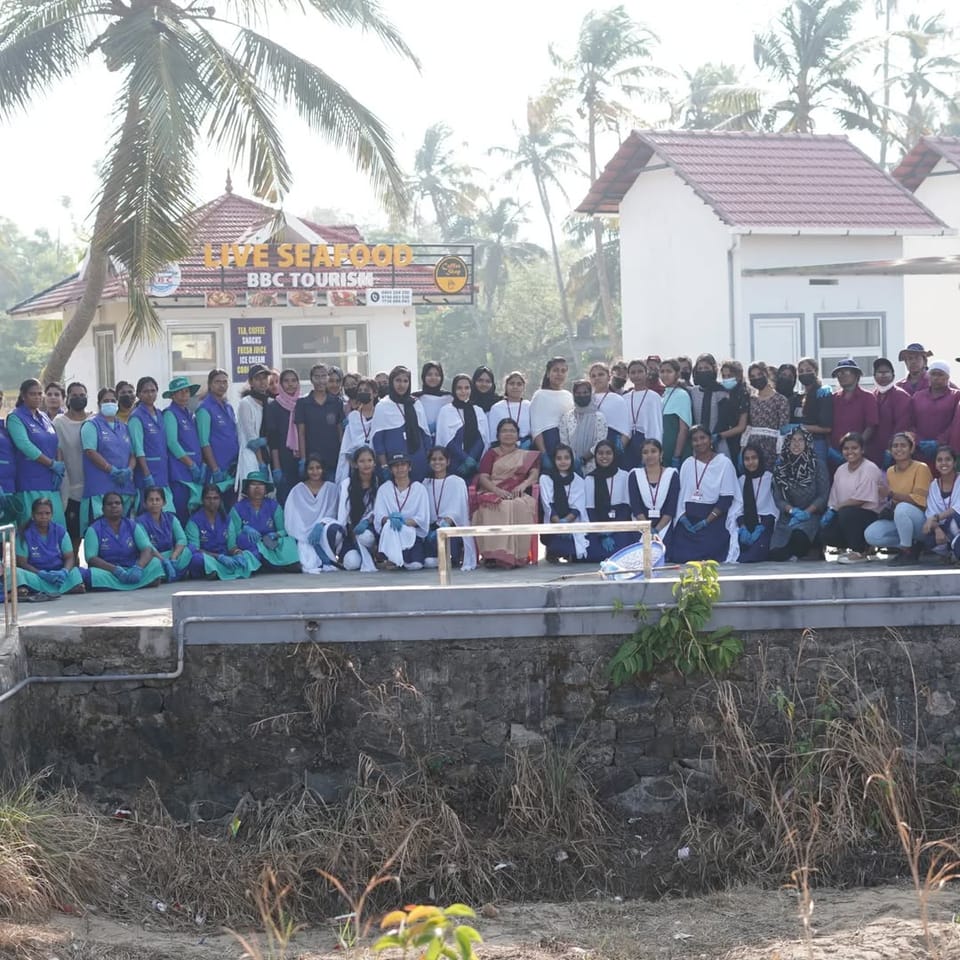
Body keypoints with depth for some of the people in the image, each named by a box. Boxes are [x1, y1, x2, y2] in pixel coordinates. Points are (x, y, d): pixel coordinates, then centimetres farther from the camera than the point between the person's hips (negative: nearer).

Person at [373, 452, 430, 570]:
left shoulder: (419, 488, 6)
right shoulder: (384, 489, 7)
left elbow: (422, 518, -3)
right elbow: (378, 516, -4)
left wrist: (406, 522, -22)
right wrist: (390, 519, -27)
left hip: (413, 533, 0)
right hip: (389, 535, 0)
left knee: (415, 565, -25)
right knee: (390, 525, -36)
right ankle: (391, 559, -19)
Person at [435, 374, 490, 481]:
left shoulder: (478, 411, 15)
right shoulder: (446, 411, 4)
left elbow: (483, 439, 7)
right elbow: (447, 440, -4)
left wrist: (471, 459, -10)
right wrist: (466, 459, -13)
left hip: (475, 465, 3)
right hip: (455, 463, -3)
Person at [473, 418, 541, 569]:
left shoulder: (527, 455, 23)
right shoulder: (491, 454, 19)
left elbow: (534, 473, 5)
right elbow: (483, 478, 4)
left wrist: (523, 485, -18)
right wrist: (497, 490, -17)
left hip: (518, 494, 0)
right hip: (493, 493, 0)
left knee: (519, 507, -37)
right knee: (495, 508, -38)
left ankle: (517, 555, -37)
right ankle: (493, 554, -40)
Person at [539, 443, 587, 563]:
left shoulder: (579, 481, 12)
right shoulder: (546, 478, 6)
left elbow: (578, 508, 0)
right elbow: (548, 505, -5)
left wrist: (566, 521, -19)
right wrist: (558, 522, -21)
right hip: (552, 525, -2)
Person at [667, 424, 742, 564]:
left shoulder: (723, 463, 0)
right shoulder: (688, 464, 13)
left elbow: (726, 499, -6)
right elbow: (680, 495, 11)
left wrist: (706, 521, -14)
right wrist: (683, 517, -8)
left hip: (713, 520, -4)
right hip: (688, 520, 4)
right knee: (679, 558, -17)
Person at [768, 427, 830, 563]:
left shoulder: (818, 464, 2)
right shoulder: (780, 466, 9)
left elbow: (823, 495, 0)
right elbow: (778, 498, 5)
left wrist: (807, 512, -14)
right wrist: (792, 510, -14)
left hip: (811, 515, -2)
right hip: (788, 517, 2)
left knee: (798, 535, -38)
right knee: (776, 553, -23)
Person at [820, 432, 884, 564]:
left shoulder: (870, 469, -11)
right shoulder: (841, 470, 13)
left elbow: (861, 499, -18)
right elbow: (834, 498, 12)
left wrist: (836, 508, -14)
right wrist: (830, 511, -7)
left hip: (870, 514, -6)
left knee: (846, 513, -36)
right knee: (826, 532, -19)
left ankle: (860, 552, -16)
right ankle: (847, 548, 13)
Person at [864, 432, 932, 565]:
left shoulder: (921, 468, -12)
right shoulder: (890, 471, 7)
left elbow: (919, 501, -20)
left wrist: (891, 493, -27)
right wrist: (887, 505, -9)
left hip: (921, 519, -6)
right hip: (897, 520, 6)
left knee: (902, 508, -38)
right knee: (871, 535, -18)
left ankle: (908, 552, -20)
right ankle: (912, 545, 0)